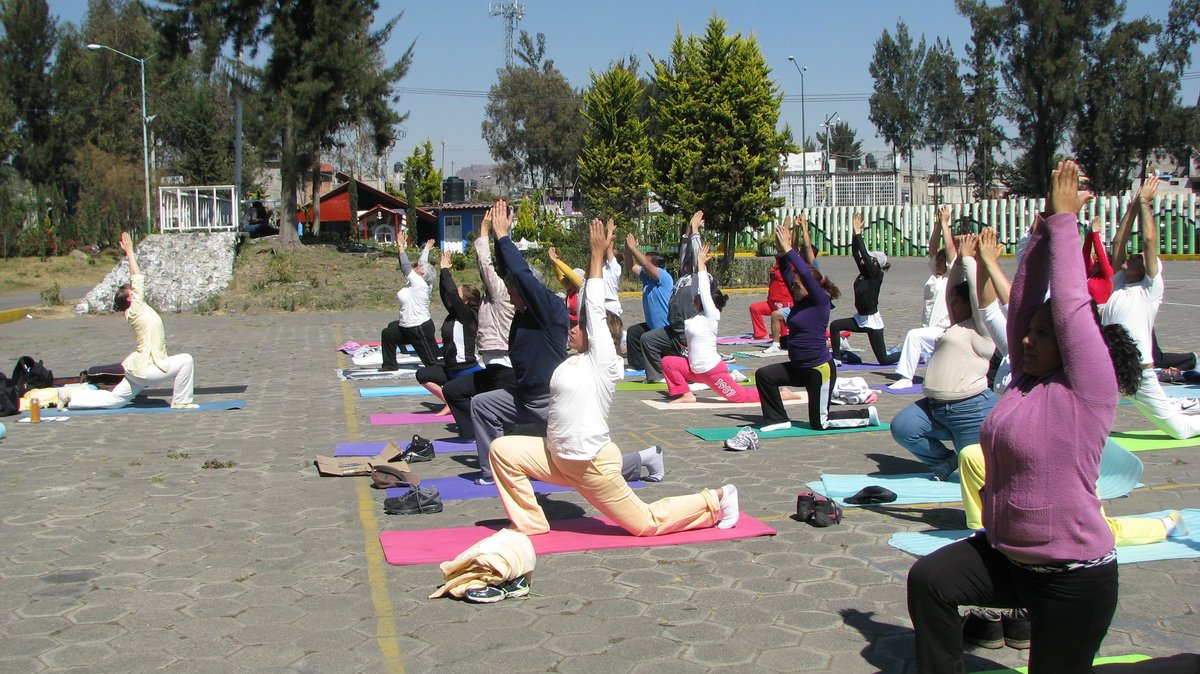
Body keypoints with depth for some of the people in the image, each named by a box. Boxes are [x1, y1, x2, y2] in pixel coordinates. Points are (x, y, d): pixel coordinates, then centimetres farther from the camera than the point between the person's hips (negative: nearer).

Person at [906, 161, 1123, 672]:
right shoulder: (1026, 379, 5)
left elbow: (1070, 305, -18)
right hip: (1005, 554, 7)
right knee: (929, 579, -14)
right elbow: (1024, 301, 3)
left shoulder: (1086, 389, -14)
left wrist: (1064, 221, -11)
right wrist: (1045, 229, -1)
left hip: (1073, 576, -7)